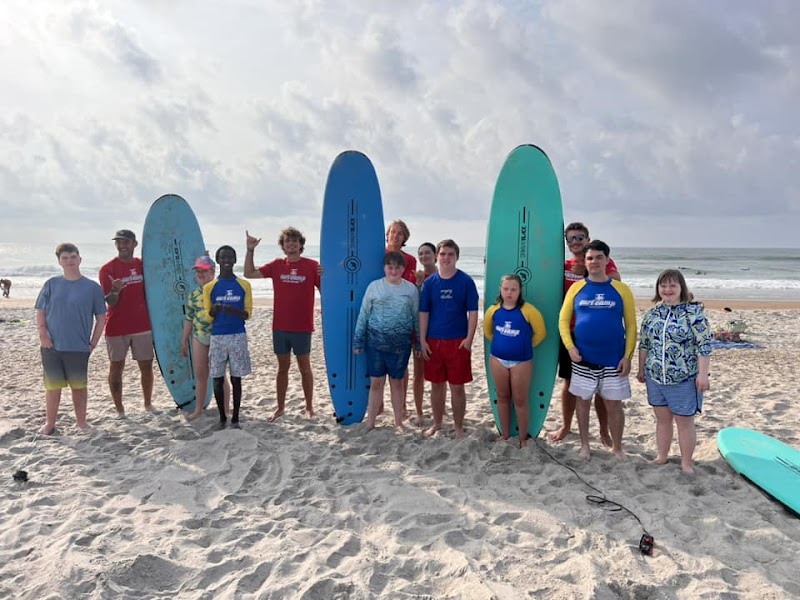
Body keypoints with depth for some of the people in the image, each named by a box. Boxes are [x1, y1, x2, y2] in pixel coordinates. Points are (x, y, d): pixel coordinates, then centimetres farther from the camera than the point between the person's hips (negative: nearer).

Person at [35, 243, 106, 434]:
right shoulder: (51, 285, 4)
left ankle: (81, 422, 24)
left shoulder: (92, 288, -1)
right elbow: (40, 312, 8)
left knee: (79, 386, 9)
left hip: (79, 348, -1)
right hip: (51, 347, 1)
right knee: (52, 386, 8)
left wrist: (93, 343, -3)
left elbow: (101, 318, 2)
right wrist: (42, 332, -8)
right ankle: (49, 424, 23)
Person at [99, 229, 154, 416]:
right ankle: (119, 410, 12)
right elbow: (111, 302, -11)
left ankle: (148, 405, 22)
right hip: (117, 328, -3)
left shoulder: (143, 265, 6)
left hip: (142, 325, 3)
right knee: (116, 368, 4)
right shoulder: (107, 269, -5)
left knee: (146, 366, 8)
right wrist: (115, 291, -32)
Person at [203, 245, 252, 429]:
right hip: (217, 337, 1)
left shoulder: (244, 285, 2)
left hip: (238, 337, 0)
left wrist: (236, 311, -20)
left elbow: (248, 314, 2)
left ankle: (235, 418, 12)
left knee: (236, 379, 3)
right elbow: (207, 316, 5)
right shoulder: (209, 287, 3)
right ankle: (222, 417, 17)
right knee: (218, 379, 3)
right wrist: (213, 310, -18)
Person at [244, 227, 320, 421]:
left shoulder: (312, 266, -4)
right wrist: (250, 250, -4)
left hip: (302, 328, -3)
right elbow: (249, 273, 6)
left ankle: (309, 407, 19)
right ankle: (280, 407, 24)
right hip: (280, 327, 3)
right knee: (282, 367, 13)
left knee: (305, 367, 7)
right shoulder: (277, 265, 5)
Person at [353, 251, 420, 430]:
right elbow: (363, 314, 3)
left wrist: (420, 342, 7)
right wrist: (358, 341, 2)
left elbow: (417, 317, 7)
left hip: (401, 345, 0)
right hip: (376, 342, 0)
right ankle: (370, 422, 17)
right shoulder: (374, 286, 0)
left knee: (397, 382, 11)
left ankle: (398, 422, 24)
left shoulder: (411, 289, 3)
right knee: (376, 382, 5)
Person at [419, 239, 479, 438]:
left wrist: (469, 338, -11)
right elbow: (423, 313, 4)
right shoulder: (430, 282, 3)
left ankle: (458, 426, 19)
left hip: (458, 342, -2)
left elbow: (473, 312, -3)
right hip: (433, 341, 2)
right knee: (436, 385, 12)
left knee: (457, 386, 4)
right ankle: (437, 423, 28)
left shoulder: (465, 281, -3)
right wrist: (422, 340, -1)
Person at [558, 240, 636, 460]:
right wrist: (570, 347, -9)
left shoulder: (621, 289, -1)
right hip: (582, 358, 1)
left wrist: (628, 356, -7)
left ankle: (617, 447, 25)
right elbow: (563, 319, 3)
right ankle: (584, 445, 27)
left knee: (614, 404, 7)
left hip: (613, 360, -1)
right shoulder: (577, 288, 1)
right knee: (583, 401, 12)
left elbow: (631, 325, -1)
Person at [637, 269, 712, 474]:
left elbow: (704, 345, -13)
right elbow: (644, 344, 13)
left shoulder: (693, 312, -11)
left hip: (683, 380, -4)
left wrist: (703, 373, -15)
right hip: (655, 378, 5)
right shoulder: (652, 313, 5)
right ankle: (661, 457, 30)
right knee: (662, 419, 17)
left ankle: (686, 463, 21)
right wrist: (641, 369, 15)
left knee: (685, 422, 8)